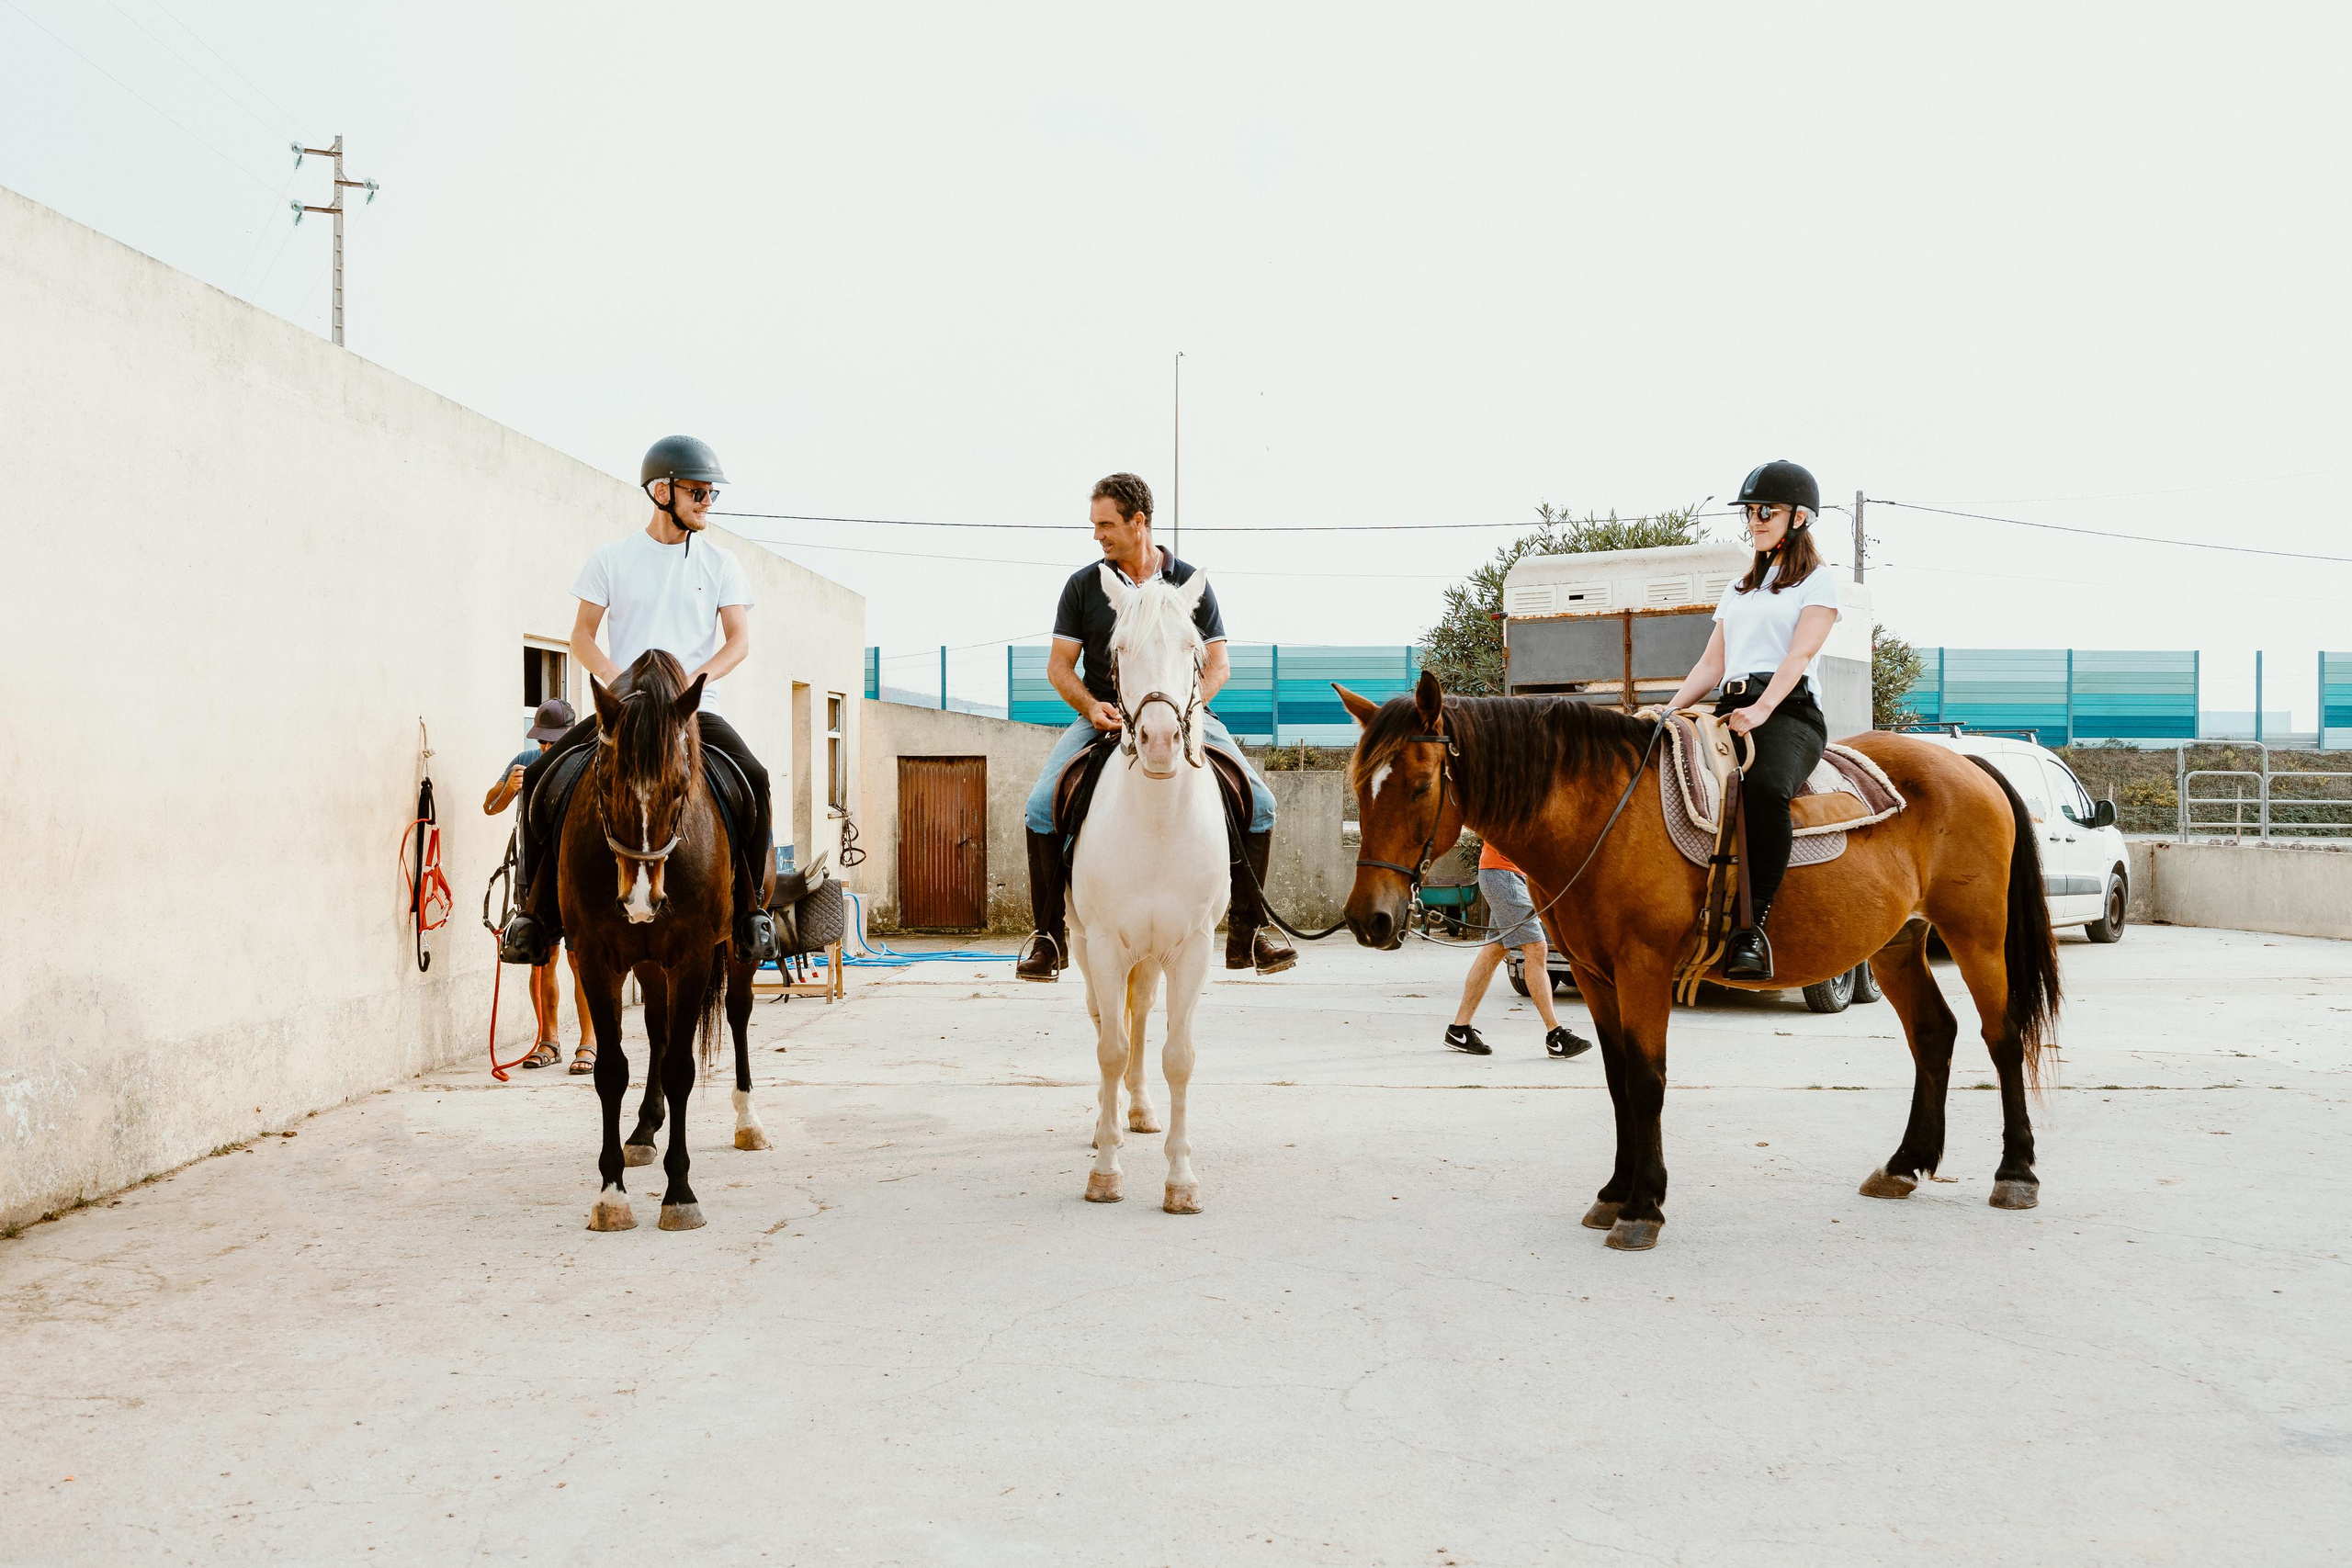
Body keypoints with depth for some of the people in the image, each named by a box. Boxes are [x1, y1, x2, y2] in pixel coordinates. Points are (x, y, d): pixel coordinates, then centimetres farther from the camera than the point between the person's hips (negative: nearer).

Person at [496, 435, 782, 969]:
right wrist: (612, 675, -14)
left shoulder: (720, 563, 7)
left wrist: (695, 677, -16)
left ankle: (750, 907, -13)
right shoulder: (612, 558, 6)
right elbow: (582, 634, 7)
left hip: (695, 707, 0)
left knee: (753, 779, -27)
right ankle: (537, 909, -2)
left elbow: (739, 640, 2)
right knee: (540, 778, -17)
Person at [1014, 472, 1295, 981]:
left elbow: (1218, 661, 5)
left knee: (1259, 803, -17)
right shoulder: (1082, 586, 6)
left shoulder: (1191, 583, 6)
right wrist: (1091, 706, -14)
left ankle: (1247, 931, -5)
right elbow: (1059, 664, 6)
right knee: (1041, 806, -22)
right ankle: (1048, 934, -8)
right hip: (1102, 717, 0)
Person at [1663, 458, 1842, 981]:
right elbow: (1712, 664, 24)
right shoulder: (1741, 588, 29)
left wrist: (1760, 710, -24)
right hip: (1731, 710, 7)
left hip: (1789, 710, -7)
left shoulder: (1819, 581, 9)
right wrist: (1670, 712, 7)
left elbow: (1799, 653, -8)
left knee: (1765, 786, -40)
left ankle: (1752, 924, -40)